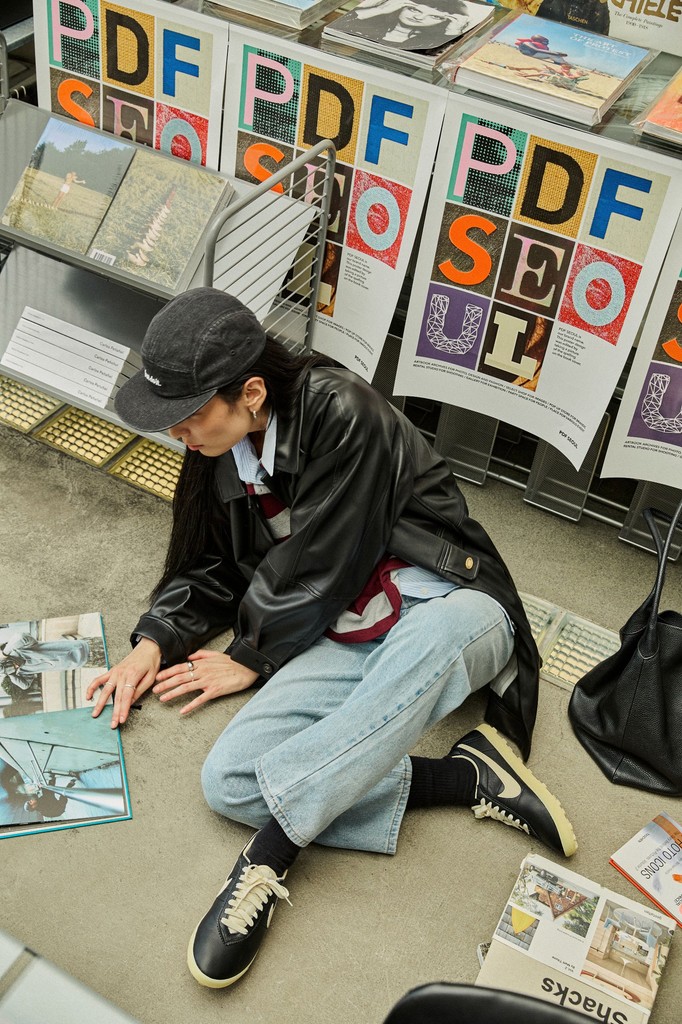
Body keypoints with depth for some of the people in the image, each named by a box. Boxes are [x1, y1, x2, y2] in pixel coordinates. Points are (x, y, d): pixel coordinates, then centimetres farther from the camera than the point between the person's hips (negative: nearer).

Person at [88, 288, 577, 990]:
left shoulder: (340, 413, -17)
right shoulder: (220, 454, 7)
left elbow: (315, 570, -16)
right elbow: (211, 564, 19)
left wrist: (251, 660, -3)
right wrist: (154, 641, 3)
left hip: (447, 606, -5)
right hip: (341, 637, 6)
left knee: (426, 641, -45)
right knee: (227, 780, -19)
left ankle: (270, 852, -36)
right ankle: (465, 776, -17)